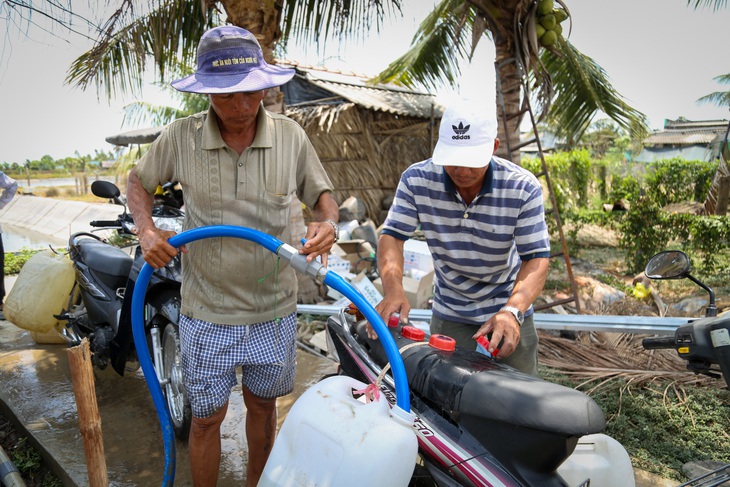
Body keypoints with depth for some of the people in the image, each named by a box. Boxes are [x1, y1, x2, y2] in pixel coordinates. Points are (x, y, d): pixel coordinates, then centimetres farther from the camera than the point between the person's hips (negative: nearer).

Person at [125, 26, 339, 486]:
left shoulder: (290, 135, -6)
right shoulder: (180, 137, -8)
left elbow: (322, 192, 6)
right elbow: (139, 180, 9)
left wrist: (327, 222, -17)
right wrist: (147, 229, -9)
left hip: (275, 310, 2)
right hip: (207, 313, -1)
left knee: (262, 405, 20)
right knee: (208, 417, 12)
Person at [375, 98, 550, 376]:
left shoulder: (523, 188, -20)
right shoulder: (416, 180, -17)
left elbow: (536, 258, -21)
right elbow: (392, 236, -16)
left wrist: (513, 311, -38)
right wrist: (393, 290, -34)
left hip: (508, 305, 0)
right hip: (449, 313, 1)